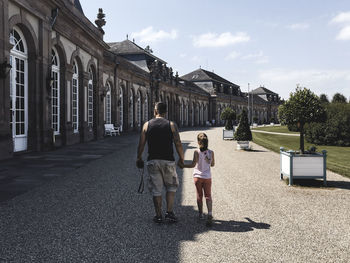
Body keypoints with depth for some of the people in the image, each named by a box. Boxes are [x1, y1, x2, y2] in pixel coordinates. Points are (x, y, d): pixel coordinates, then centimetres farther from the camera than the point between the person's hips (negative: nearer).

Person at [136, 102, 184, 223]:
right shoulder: (171, 125, -1)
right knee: (171, 187, 15)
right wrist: (181, 159, 7)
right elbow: (178, 144, -5)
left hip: (152, 161, 1)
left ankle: (158, 216, 12)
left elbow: (141, 144, 2)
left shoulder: (147, 125, 2)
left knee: (156, 190, 9)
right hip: (168, 161, -1)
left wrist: (139, 158, 15)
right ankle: (169, 212, 8)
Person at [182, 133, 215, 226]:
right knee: (208, 195, 2)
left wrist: (183, 165, -7)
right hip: (207, 177, 1)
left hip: (197, 176, -1)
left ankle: (201, 214, 20)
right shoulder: (211, 152, -5)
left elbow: (193, 165, -18)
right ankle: (210, 214, -16)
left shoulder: (197, 152, -14)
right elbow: (212, 164, 6)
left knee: (199, 196, 12)